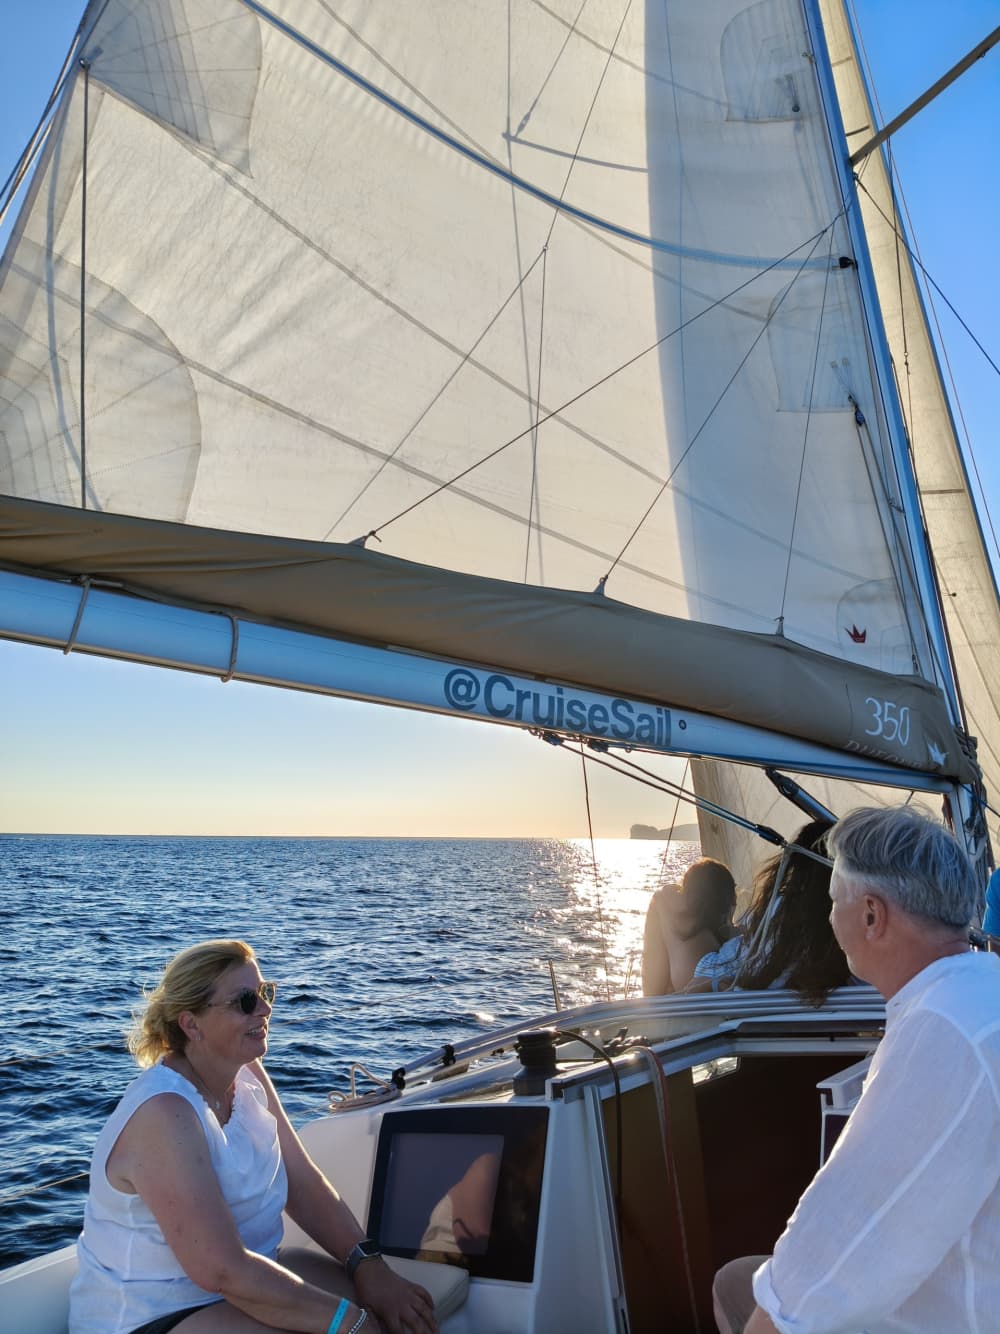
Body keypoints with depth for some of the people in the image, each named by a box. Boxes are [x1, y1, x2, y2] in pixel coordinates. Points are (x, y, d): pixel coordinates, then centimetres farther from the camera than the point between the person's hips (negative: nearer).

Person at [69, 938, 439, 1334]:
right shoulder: (164, 1113, -28)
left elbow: (305, 1184, -2)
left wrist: (370, 1265, -14)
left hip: (245, 1274, 7)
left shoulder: (247, 1074, -2)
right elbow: (220, 1270, -29)